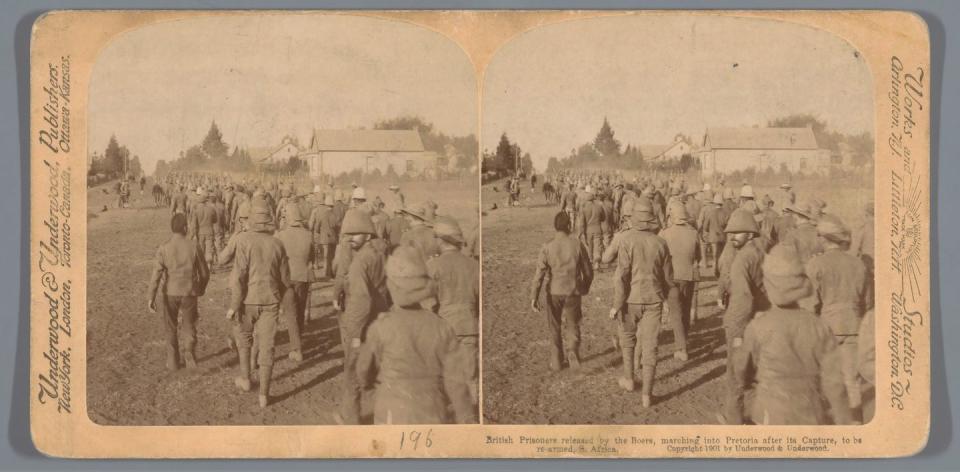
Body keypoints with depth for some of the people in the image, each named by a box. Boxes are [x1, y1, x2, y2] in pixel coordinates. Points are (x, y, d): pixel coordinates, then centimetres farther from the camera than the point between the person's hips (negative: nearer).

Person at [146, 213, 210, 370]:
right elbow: (204, 273, 2)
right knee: (189, 327, 16)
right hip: (189, 294, 0)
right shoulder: (193, 247, -6)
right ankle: (189, 350, -10)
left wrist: (150, 298, -16)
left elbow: (156, 274, -16)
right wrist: (201, 289, 21)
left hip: (169, 294, 0)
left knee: (171, 329, 19)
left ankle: (173, 361, 26)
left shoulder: (163, 248, -9)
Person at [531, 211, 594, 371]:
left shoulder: (547, 247, -8)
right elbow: (588, 271, 2)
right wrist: (585, 288, 21)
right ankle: (572, 350, -10)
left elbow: (539, 273, -12)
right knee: (572, 326, 15)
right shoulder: (577, 245, -5)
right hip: (573, 292, 0)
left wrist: (534, 297, -11)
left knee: (555, 328, 17)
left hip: (554, 292, 0)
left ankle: (556, 362, 25)